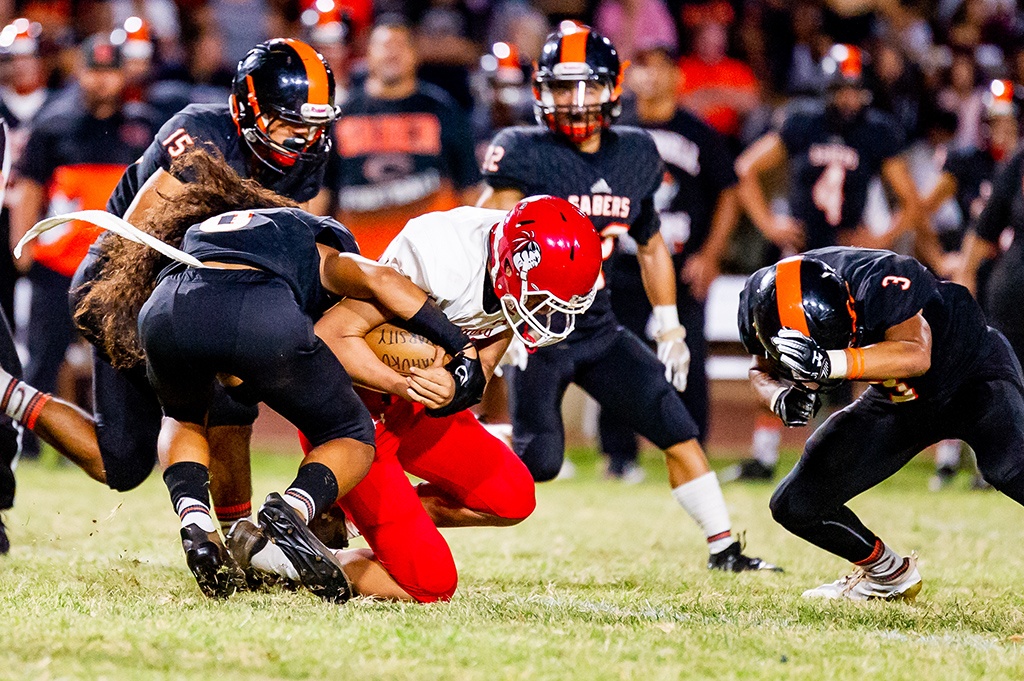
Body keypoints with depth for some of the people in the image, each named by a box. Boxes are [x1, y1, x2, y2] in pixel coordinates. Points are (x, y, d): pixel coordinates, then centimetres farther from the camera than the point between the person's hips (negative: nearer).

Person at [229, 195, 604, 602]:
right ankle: (256, 549, 1)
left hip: (408, 404, 8)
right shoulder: (444, 259, -32)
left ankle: (340, 516, 12)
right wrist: (400, 384, -43)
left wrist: (456, 386, -28)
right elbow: (331, 334, -29)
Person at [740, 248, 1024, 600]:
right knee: (795, 506, 0)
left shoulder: (879, 281, -35)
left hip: (972, 370, -6)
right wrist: (782, 398, -24)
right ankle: (889, 574, 23)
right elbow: (763, 370, -1)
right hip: (897, 399, 6)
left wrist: (830, 363, -59)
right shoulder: (761, 303, -19)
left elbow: (916, 355, -48)